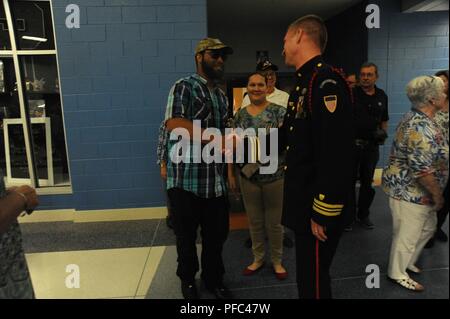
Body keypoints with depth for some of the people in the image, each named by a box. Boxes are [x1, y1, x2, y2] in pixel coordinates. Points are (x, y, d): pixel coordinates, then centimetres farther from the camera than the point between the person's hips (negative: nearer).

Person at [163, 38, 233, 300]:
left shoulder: (222, 96, 17)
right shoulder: (184, 87, -5)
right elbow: (173, 123, -22)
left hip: (216, 179, 6)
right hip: (186, 177, -6)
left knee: (217, 233, 14)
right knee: (187, 234, 12)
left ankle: (214, 279, 37)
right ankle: (188, 280, 35)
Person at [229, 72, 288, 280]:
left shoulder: (279, 111, -5)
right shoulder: (240, 114, 6)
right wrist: (230, 173, 6)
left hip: (274, 176, -3)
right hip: (248, 176, 3)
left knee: (274, 221, 10)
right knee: (254, 221, 16)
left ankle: (277, 261, 30)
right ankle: (258, 258, 35)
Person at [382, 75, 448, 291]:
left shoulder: (416, 118, 8)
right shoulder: (422, 127, -25)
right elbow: (422, 169, -28)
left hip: (412, 189, 10)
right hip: (409, 190, -10)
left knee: (428, 227, 23)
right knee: (408, 234, 6)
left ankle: (407, 261, 40)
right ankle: (397, 273, 25)